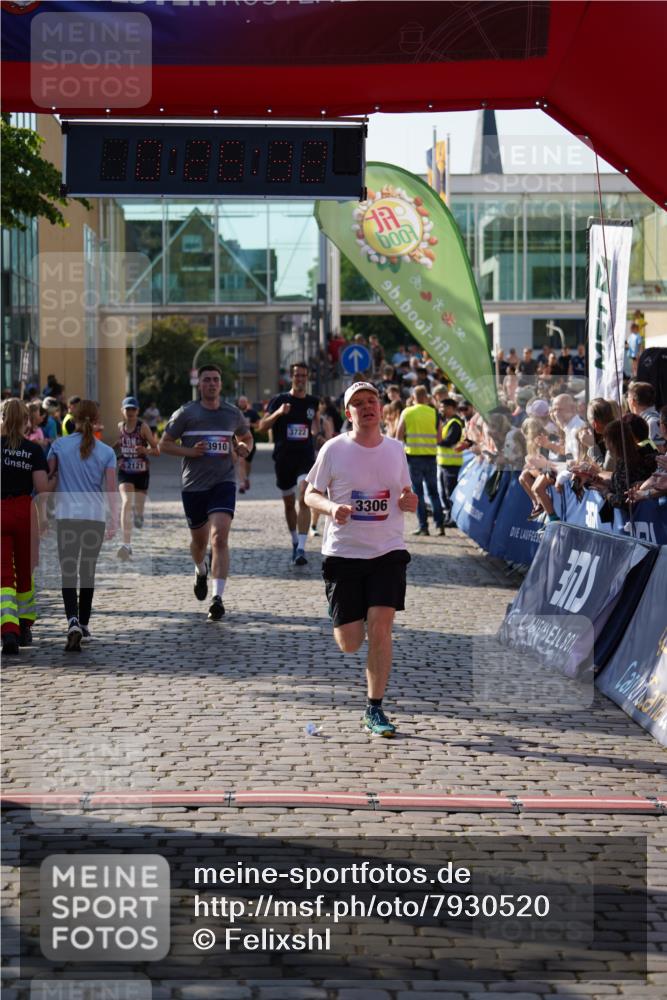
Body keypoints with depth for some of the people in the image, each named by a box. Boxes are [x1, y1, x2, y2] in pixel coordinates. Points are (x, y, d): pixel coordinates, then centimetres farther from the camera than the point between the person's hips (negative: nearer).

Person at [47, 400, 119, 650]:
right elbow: (111, 489, -1)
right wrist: (114, 521, 4)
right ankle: (83, 624, 24)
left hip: (66, 517, -1)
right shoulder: (106, 452, 2)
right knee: (87, 572, 15)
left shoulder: (59, 445, 1)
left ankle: (73, 622, -23)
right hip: (95, 518, 1)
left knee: (68, 573, -2)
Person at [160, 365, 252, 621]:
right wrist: (190, 451, -14)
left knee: (219, 537, -18)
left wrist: (243, 448, 0)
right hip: (193, 484, 0)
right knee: (199, 540, 15)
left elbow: (246, 438, 24)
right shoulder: (185, 413, -1)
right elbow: (164, 445, 2)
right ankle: (201, 571, 51)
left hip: (223, 482, 0)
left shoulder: (233, 413, 7)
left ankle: (217, 598, -21)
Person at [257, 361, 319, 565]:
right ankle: (295, 542, 34)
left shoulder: (313, 402, 6)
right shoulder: (279, 400, -1)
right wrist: (278, 413, -22)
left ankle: (301, 548, -23)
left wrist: (316, 430, 10)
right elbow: (262, 426, -8)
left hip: (306, 457, 0)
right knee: (289, 503, 12)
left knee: (304, 499, -18)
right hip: (283, 458, 0)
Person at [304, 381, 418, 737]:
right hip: (343, 552, -1)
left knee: (380, 628, -13)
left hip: (388, 552, 1)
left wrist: (409, 502, -6)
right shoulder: (334, 449, -2)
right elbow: (311, 494, 3)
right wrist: (331, 508, -18)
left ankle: (374, 710, -1)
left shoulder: (395, 449, 7)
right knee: (349, 643, -1)